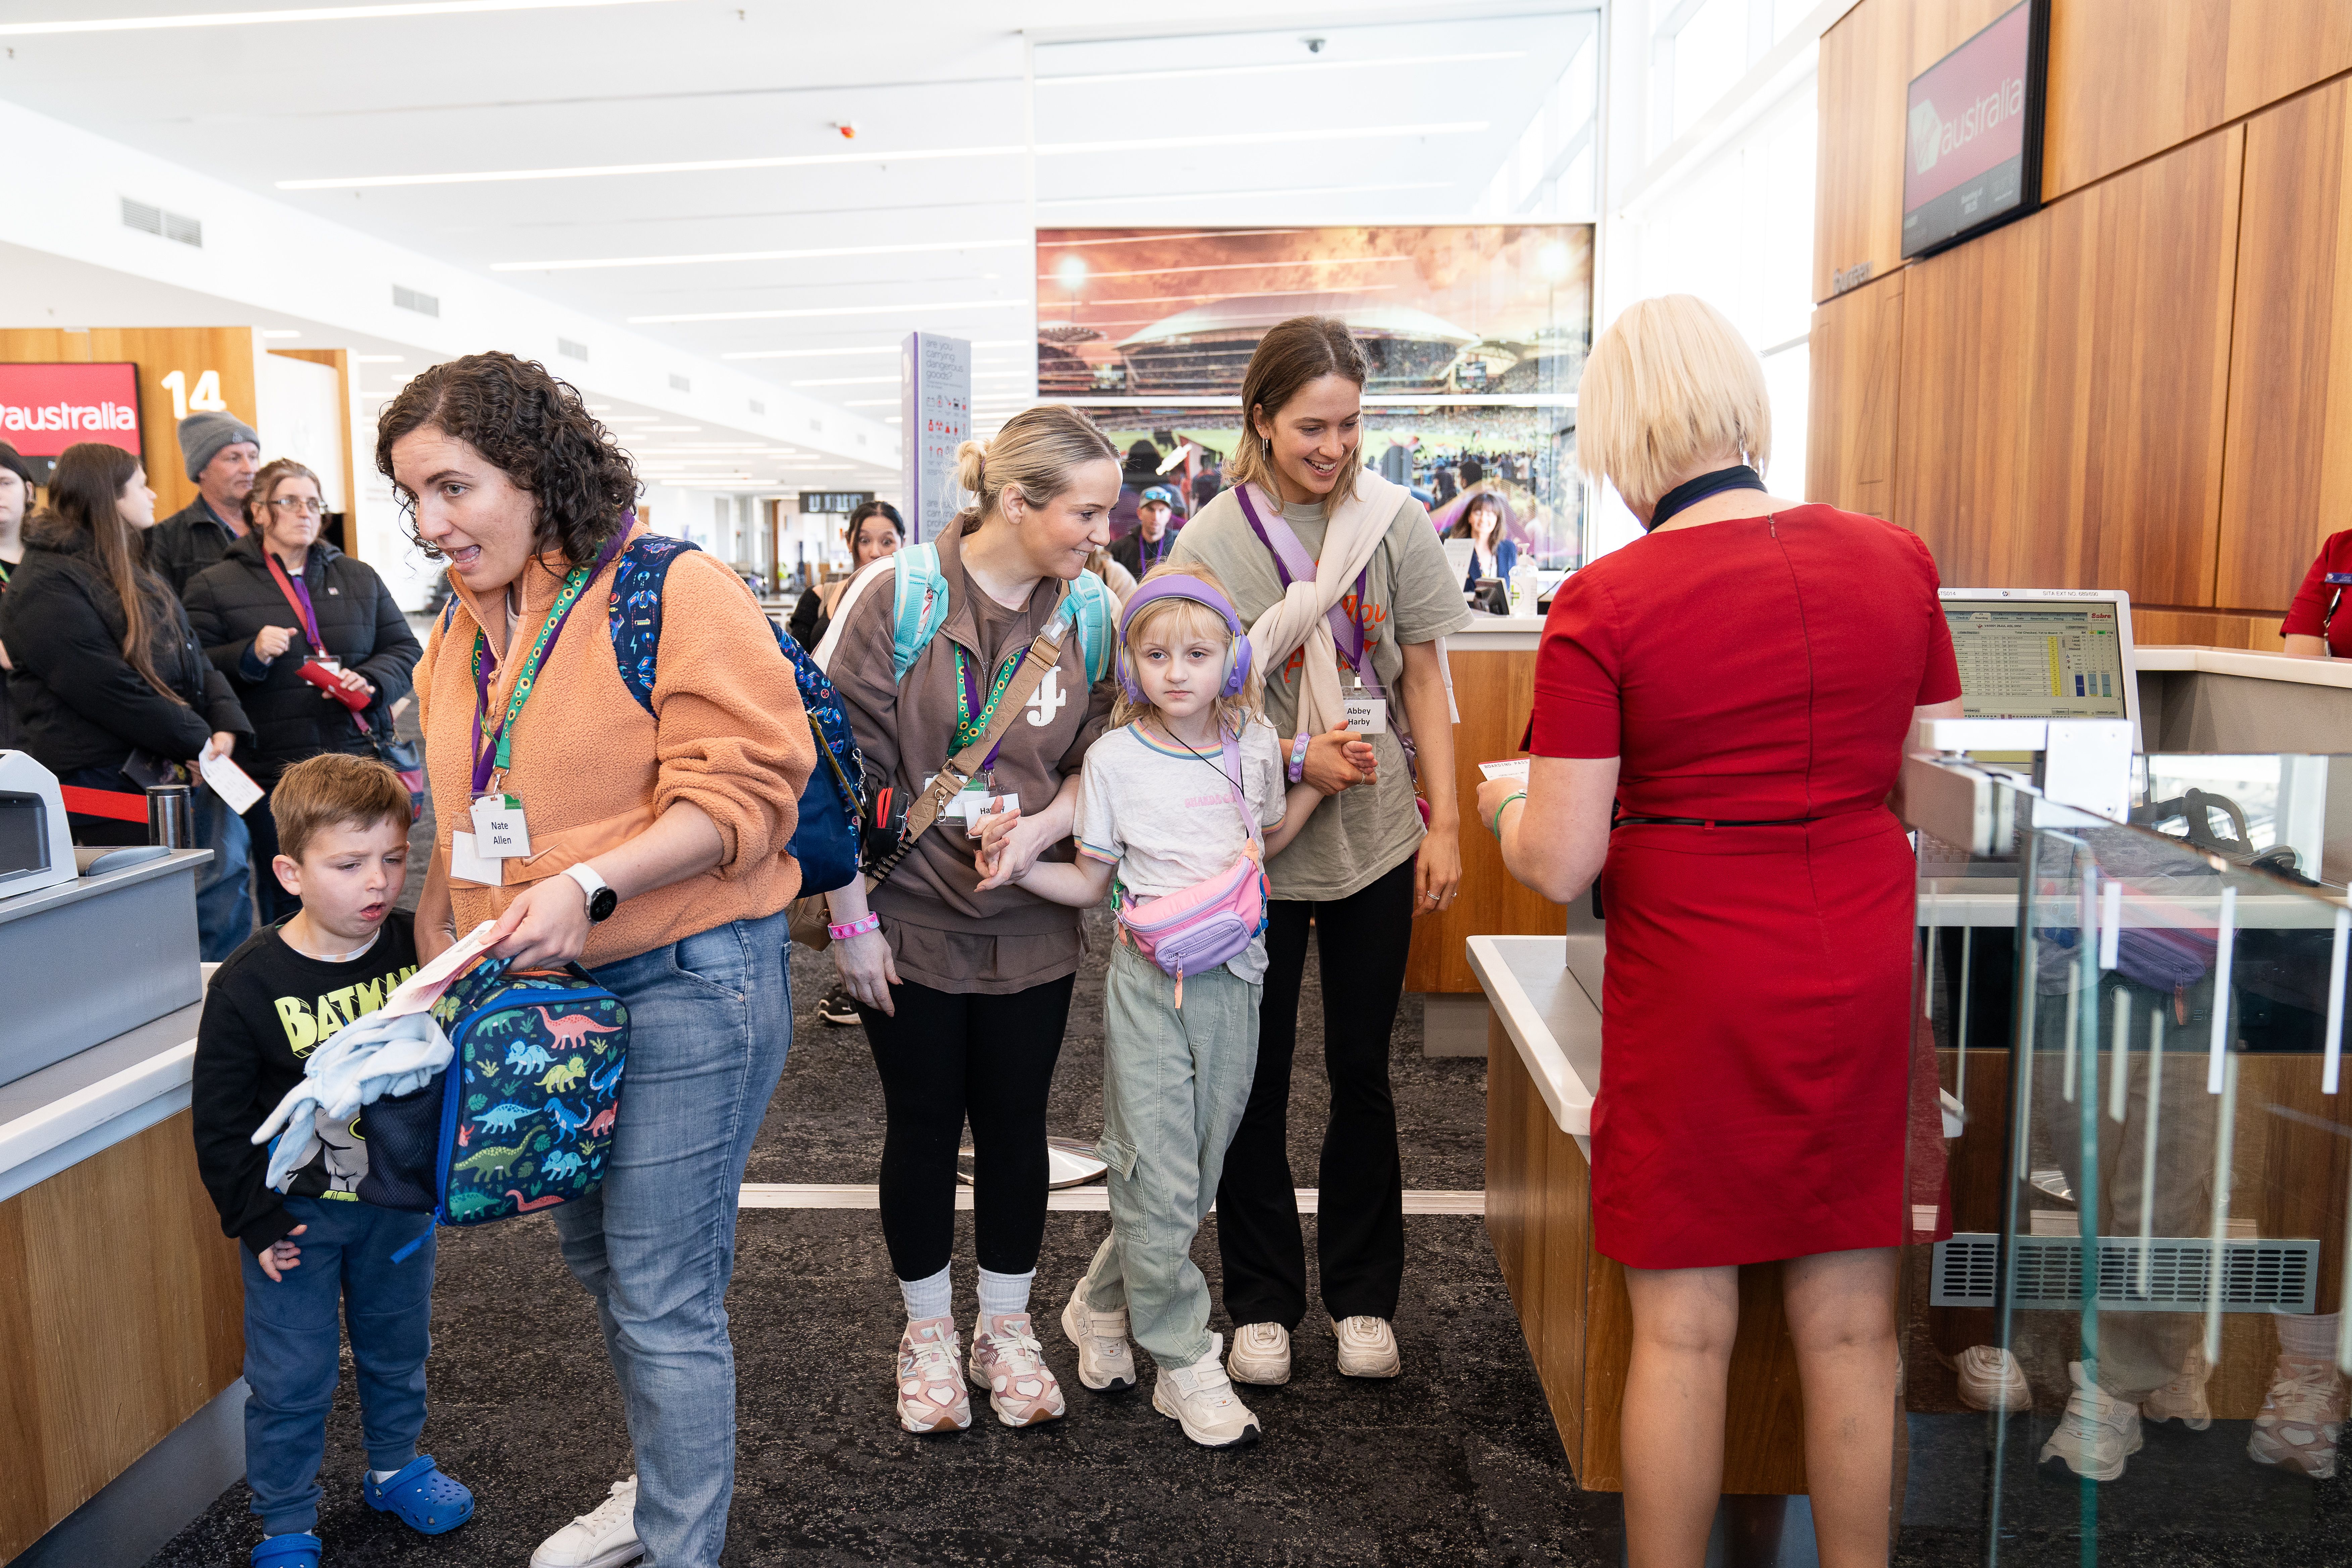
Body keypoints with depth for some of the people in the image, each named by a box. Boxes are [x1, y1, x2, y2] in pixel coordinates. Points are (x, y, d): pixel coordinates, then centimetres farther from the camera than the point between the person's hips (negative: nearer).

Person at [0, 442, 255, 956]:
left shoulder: (131, 573, 19)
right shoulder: (46, 588, -10)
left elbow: (192, 653, 15)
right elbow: (111, 689, -18)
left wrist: (226, 723, -1)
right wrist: (196, 740, -13)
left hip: (186, 772, 9)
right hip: (115, 791, -9)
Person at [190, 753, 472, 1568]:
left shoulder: (420, 950, -11)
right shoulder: (249, 984, -17)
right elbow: (220, 1121, -10)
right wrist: (256, 1220, -10)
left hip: (399, 1201, 3)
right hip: (298, 1214, -3)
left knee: (397, 1350, 20)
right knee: (292, 1379, 7)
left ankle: (396, 1467, 43)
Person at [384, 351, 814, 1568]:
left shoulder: (674, 592, -13)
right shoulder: (463, 625, 12)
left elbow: (743, 791, -20)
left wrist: (591, 885, -31)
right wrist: (440, 928, 12)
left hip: (686, 981, -8)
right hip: (537, 983, 9)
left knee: (662, 1298, -2)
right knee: (597, 1258, 22)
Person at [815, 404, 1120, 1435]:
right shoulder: (896, 596, -13)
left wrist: (1038, 829, -16)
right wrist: (851, 917, -10)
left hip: (1030, 925, 3)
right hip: (911, 920, -3)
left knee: (1015, 1126, 13)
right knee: (923, 1128, 11)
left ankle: (1007, 1329, 34)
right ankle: (927, 1332, 32)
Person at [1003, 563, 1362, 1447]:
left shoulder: (1255, 744, 4)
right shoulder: (1115, 758, -4)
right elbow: (1089, 883, 1)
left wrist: (1320, 780, 8)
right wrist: (1019, 867, -14)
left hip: (1232, 980, 4)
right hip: (1150, 982, -3)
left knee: (1199, 1171, 10)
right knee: (1159, 1181, -1)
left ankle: (1100, 1308, 33)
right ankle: (1185, 1365, 16)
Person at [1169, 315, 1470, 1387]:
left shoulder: (1395, 522, -1)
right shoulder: (1210, 540, -5)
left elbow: (1423, 679, 3)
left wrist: (1444, 821, -2)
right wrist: (1293, 755, -19)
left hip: (1375, 836, 1)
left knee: (1361, 1070, 10)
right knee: (1255, 1076, 8)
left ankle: (1363, 1297, 28)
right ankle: (1263, 1305, 25)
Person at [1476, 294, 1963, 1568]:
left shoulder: (1605, 605, -12)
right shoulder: (1895, 563, 1)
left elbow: (1559, 866, -12)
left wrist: (1507, 803, 8)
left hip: (1697, 988, -4)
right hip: (1869, 977, 4)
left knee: (1683, 1332, 10)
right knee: (1851, 1331, 16)